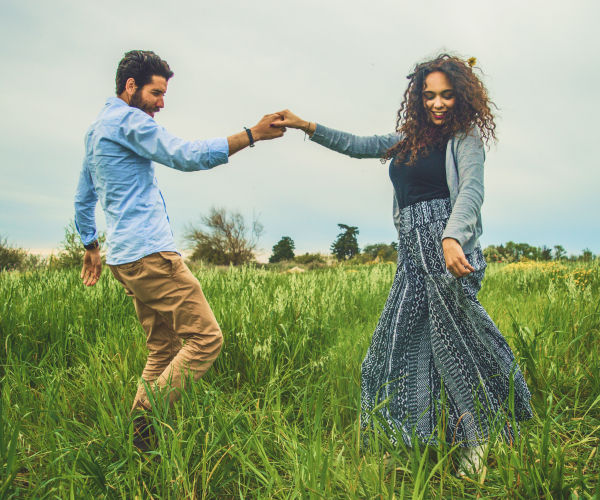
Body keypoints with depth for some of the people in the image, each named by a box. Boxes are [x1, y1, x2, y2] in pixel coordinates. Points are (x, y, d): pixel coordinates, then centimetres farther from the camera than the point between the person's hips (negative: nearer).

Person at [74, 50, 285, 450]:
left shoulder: (97, 129, 25)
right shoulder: (128, 121, -7)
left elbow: (83, 199, 31)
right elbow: (186, 156, -19)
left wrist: (91, 246, 38)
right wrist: (252, 134, -18)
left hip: (125, 257, 11)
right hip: (149, 253, -11)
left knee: (164, 350, 11)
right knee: (206, 338, -11)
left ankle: (138, 433, 11)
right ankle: (145, 420, -10)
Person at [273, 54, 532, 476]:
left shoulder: (465, 139, 1)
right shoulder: (408, 141, 19)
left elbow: (471, 191, -14)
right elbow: (357, 146, 25)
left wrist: (451, 237, -31)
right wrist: (308, 127, 20)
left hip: (447, 242, -7)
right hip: (413, 249, 7)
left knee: (456, 335, -10)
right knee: (402, 338, 5)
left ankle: (480, 440, 1)